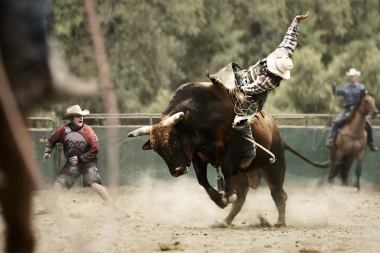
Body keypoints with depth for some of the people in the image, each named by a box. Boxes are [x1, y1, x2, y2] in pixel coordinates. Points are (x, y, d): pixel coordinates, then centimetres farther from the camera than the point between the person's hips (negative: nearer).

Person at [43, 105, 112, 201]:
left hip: (88, 162, -4)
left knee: (96, 185, -20)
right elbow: (51, 141, 10)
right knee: (58, 185, 0)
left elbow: (95, 149, -13)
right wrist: (47, 152, -5)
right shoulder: (63, 130, -7)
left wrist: (80, 158, -14)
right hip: (71, 164, 4)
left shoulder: (88, 131, -15)